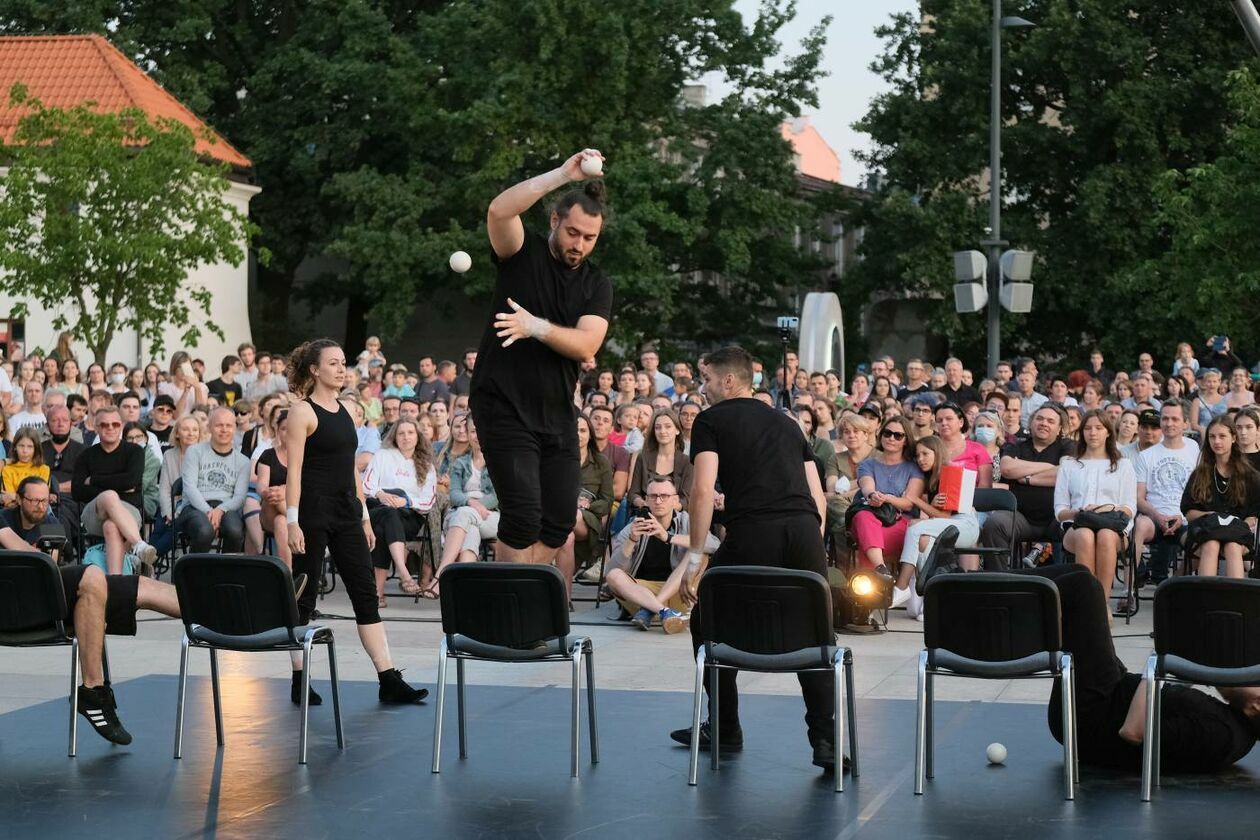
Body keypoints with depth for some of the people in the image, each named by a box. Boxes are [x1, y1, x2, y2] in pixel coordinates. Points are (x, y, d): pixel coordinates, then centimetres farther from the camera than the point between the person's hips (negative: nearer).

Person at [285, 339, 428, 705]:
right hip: (314, 513, -7)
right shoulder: (303, 412, -7)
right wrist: (292, 521, -18)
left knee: (366, 595, 2)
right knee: (303, 597, 2)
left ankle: (389, 681, 0)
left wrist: (364, 517, 16)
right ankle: (300, 683, 10)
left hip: (346, 513, 7)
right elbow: (294, 471, -12)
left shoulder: (344, 411, 14)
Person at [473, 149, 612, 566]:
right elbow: (498, 211, -23)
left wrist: (536, 327, -25)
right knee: (524, 516, -12)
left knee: (560, 522, 4)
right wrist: (564, 174, -26)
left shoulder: (597, 284, 7)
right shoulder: (523, 254, -1)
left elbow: (586, 345, -9)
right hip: (506, 409, -5)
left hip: (557, 414, 5)